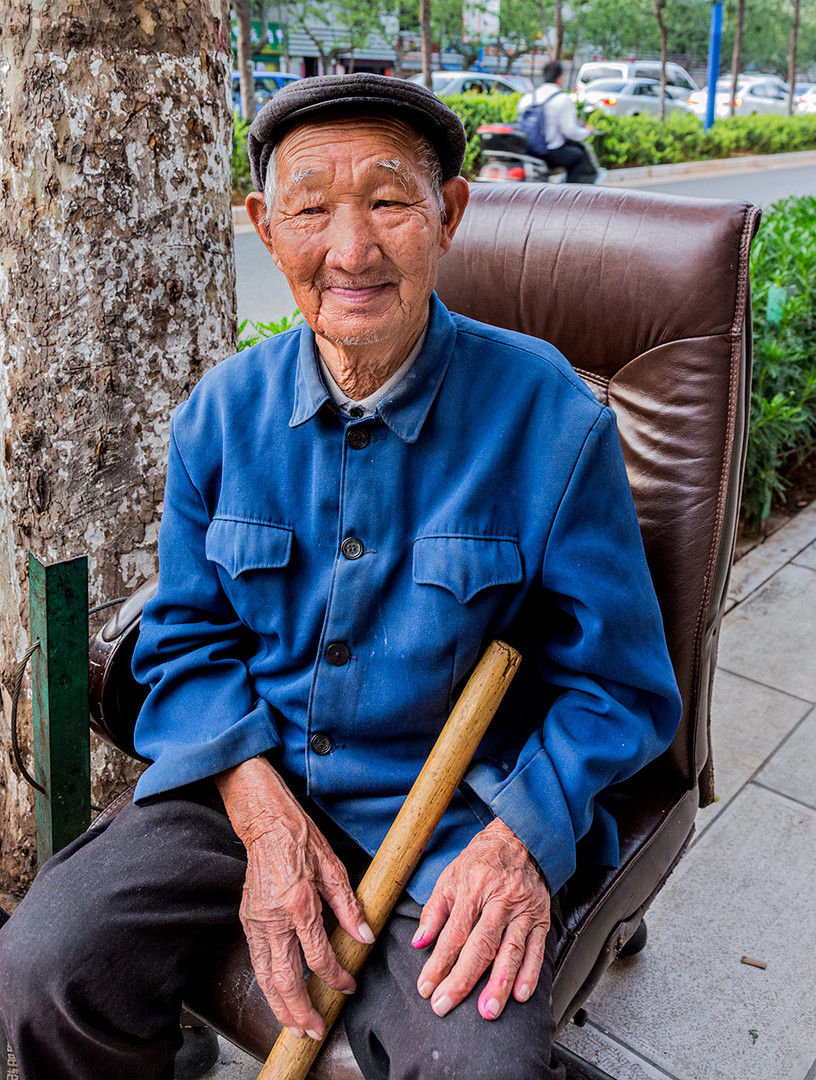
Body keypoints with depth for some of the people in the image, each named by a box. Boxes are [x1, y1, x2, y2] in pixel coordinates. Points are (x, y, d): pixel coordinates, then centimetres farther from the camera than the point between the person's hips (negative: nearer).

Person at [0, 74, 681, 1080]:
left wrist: (522, 836, -20)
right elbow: (189, 638, 5)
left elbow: (614, 684, -4)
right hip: (245, 775, 3)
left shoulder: (551, 419, -11)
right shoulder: (222, 413, -1)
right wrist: (265, 818, -10)